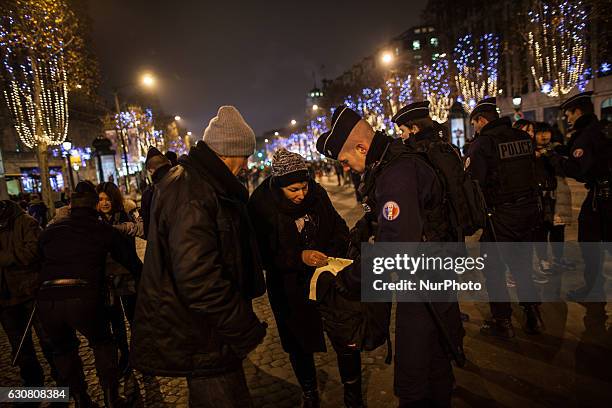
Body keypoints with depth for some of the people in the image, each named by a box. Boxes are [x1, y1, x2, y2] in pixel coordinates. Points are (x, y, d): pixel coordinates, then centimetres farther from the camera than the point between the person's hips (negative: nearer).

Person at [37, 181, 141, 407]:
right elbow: (127, 260, 15)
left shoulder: (50, 230, 17)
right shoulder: (104, 230, 10)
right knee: (103, 345, 23)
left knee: (63, 350, 26)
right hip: (84, 297, -2)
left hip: (47, 300, 3)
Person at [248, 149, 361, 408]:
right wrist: (299, 257, -28)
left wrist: (334, 253, -17)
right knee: (299, 343, 16)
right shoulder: (261, 206, -17)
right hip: (289, 288, -1)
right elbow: (264, 255, -16)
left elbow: (339, 228, 1)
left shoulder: (317, 194, -9)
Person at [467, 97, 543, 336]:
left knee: (493, 267, 7)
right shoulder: (524, 137, 7)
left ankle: (502, 321, 15)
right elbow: (533, 172, 15)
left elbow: (474, 181, -17)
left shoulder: (483, 142, -13)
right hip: (530, 209, 7)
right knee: (522, 264, 19)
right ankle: (532, 316, 27)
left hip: (500, 214, -7)